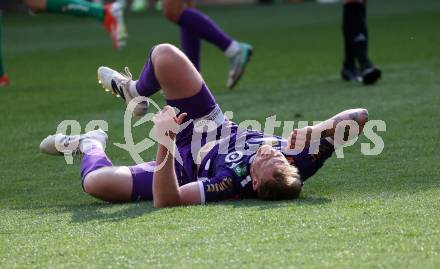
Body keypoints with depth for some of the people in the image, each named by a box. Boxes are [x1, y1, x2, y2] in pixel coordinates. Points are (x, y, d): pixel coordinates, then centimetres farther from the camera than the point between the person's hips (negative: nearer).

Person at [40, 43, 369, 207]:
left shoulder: (234, 183, -45)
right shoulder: (303, 158, -33)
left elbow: (164, 200, -47)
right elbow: (359, 116, -26)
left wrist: (166, 143, -55)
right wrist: (316, 130, -42)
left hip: (184, 162, -5)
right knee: (164, 54, -9)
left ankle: (92, 144, 18)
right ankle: (135, 91, 31)